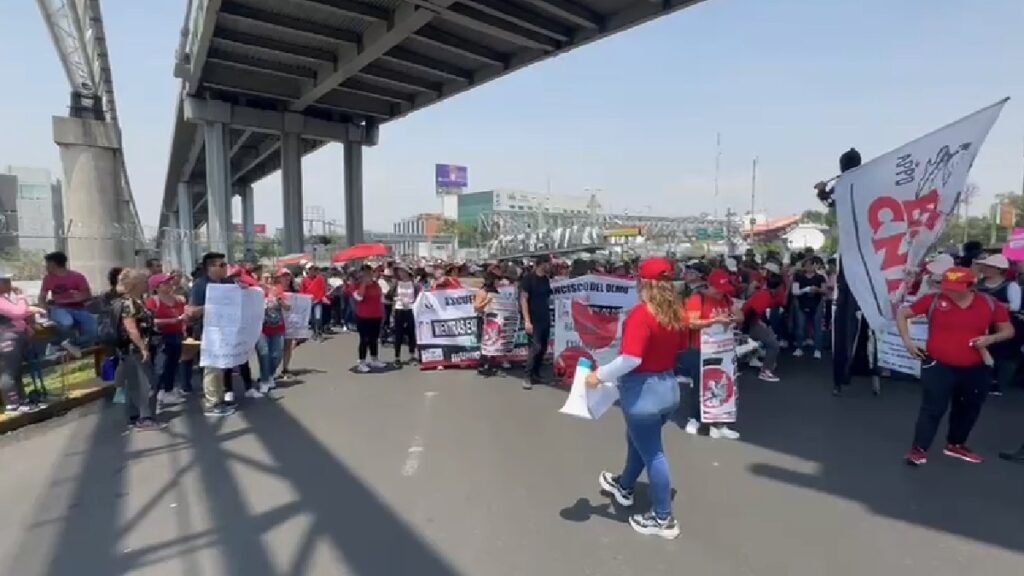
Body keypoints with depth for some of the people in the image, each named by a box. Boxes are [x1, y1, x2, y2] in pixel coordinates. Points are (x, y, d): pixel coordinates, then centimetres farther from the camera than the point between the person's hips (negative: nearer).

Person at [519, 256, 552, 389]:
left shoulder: (546, 279, 10)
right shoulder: (528, 278, -9)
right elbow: (523, 299, -13)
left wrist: (549, 316, 13)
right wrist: (527, 321, -20)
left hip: (545, 319, 7)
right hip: (533, 320, -7)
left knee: (543, 349, 8)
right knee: (536, 347, -15)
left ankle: (535, 375, 18)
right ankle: (527, 377, -7)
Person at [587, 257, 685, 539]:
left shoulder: (641, 314, -24)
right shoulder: (676, 313, 0)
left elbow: (631, 359, -33)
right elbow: (681, 347, 14)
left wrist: (600, 375, -22)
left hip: (642, 389, -8)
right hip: (667, 386, 8)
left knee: (652, 453, 7)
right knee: (638, 441, 27)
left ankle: (663, 519, 23)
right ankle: (624, 487, 49)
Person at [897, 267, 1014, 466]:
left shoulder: (989, 304, -2)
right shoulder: (934, 300, -10)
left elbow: (1008, 330, 7)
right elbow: (902, 313, -3)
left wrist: (991, 338, -15)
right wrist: (907, 340, -11)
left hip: (976, 369, 4)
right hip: (938, 365, -4)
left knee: (968, 409, 18)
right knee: (933, 408, -6)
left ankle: (956, 445, 37)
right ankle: (919, 449, 1)